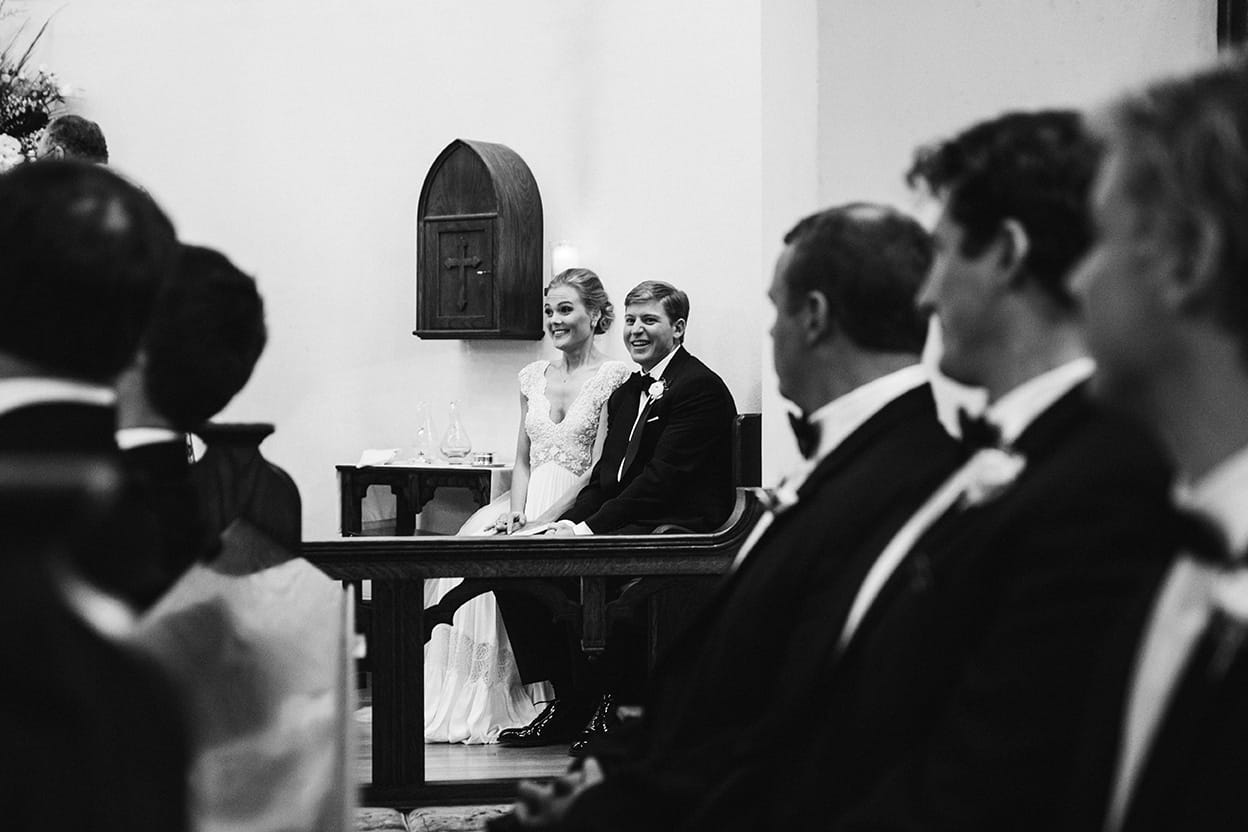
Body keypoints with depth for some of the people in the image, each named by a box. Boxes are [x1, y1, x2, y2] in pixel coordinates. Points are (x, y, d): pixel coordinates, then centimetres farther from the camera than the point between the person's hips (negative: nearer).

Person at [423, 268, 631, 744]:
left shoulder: (614, 379, -4)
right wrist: (517, 513, -4)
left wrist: (543, 521, -17)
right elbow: (522, 461, 15)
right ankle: (459, 700, -19)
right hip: (530, 505, 6)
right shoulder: (534, 377, 16)